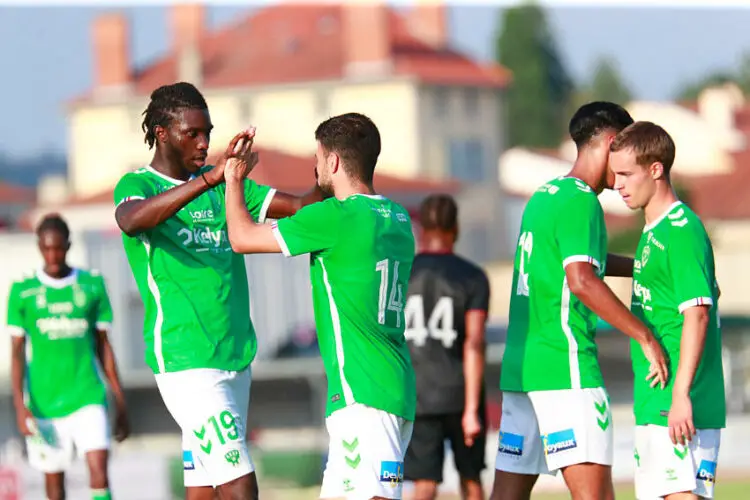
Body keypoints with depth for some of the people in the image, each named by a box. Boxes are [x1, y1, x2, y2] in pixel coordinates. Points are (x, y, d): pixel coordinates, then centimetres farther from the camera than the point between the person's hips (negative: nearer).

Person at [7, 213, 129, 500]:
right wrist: (20, 406, -7)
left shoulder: (91, 285, 4)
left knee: (99, 472, -16)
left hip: (88, 397, 0)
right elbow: (17, 352, 2)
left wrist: (120, 402, 9)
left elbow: (103, 346, 9)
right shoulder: (23, 291, 1)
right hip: (44, 402, 0)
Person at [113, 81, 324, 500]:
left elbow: (300, 207, 7)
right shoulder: (137, 185, -5)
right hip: (185, 360, -7)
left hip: (236, 356, 7)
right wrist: (210, 179, -41)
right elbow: (131, 220, -30)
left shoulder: (226, 185, 15)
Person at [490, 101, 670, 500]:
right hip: (566, 367, -9)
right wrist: (646, 338, -19)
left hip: (520, 364, 9)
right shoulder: (580, 201, -11)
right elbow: (582, 281, -23)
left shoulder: (544, 195, 18)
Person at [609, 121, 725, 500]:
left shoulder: (682, 230, -13)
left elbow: (697, 313, -20)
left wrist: (681, 394, -25)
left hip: (680, 408, -10)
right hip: (653, 401, 10)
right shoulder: (653, 231, 17)